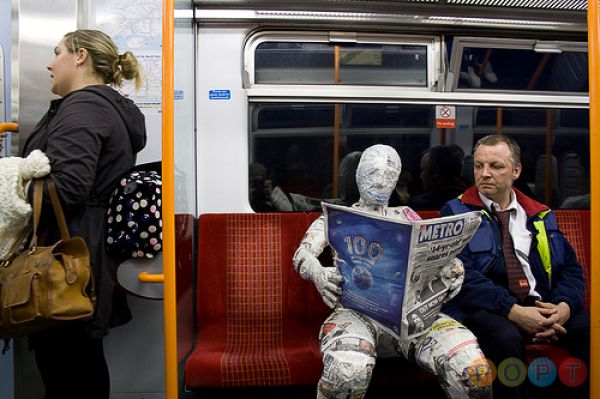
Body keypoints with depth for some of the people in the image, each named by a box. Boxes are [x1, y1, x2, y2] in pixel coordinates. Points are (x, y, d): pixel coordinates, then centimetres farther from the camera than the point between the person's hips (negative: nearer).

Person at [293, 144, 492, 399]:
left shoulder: (406, 216, 26)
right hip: (358, 308, -2)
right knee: (348, 370, -37)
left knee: (473, 370, -26)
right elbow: (302, 254, 1)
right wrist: (318, 273, -24)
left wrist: (453, 269, -7)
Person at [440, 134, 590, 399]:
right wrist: (513, 310, -19)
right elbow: (461, 274, -9)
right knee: (506, 337, -34)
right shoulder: (456, 213, 3)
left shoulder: (540, 216, 18)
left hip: (542, 306, 4)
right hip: (486, 309, -4)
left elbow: (570, 268, 13)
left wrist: (564, 306, -9)